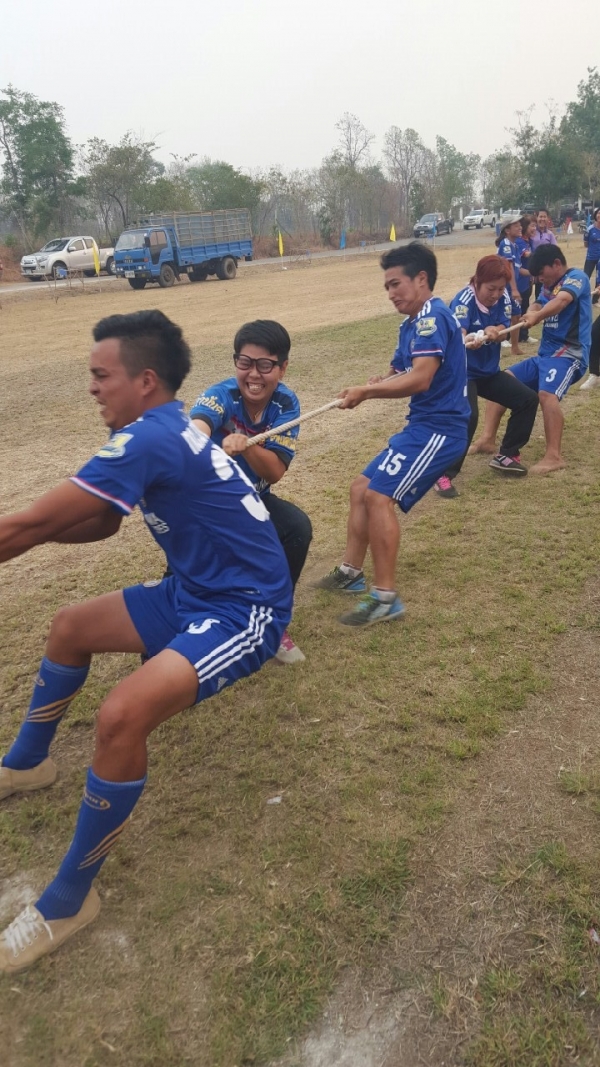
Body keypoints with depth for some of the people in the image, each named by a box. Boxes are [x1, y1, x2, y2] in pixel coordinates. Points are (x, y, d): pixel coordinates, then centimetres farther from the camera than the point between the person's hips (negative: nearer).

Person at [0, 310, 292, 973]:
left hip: (245, 609, -11)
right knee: (70, 628, 19)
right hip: (196, 591, 11)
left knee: (121, 715, -30)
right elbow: (98, 525, 14)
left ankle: (68, 901, -8)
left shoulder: (149, 438, -25)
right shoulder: (165, 429, 6)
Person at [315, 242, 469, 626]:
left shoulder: (433, 316, -15)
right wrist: (365, 388, -7)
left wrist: (366, 391, -18)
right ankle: (351, 572, 24)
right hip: (423, 425, 11)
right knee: (362, 488, 14)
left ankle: (386, 597, -15)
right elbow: (398, 375, 14)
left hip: (438, 427, -11)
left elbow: (420, 379, -26)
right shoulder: (413, 324, 17)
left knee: (379, 496, -20)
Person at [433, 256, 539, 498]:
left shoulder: (502, 296, -5)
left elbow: (504, 329, -7)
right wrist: (468, 341, -64)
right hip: (463, 372, -8)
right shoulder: (464, 301, -23)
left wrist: (493, 331, -32)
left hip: (489, 370, 8)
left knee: (528, 399, 8)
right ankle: (444, 475, -19)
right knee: (468, 417, -29)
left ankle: (505, 455, 22)